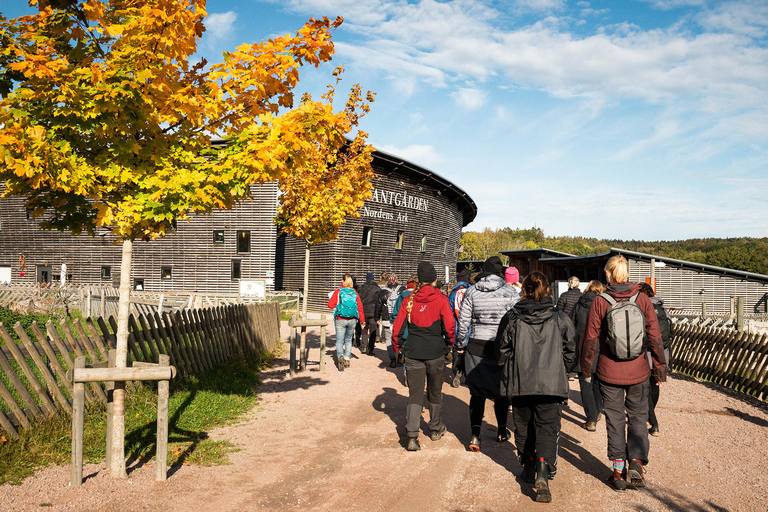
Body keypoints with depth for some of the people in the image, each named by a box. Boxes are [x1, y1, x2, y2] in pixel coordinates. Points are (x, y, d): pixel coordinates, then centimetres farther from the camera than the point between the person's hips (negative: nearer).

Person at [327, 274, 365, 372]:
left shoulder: (338, 291, -4)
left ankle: (340, 356, -24)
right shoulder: (355, 293, 2)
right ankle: (347, 359, 18)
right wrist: (362, 321, 5)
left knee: (339, 340, 1)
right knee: (348, 340, 18)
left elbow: (330, 304, -6)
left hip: (340, 320, -2)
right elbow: (360, 307, 1)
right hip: (352, 320, 2)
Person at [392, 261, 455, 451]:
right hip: (436, 352, -1)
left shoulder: (409, 300, -1)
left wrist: (396, 346, 15)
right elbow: (449, 326, -9)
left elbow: (398, 325, 1)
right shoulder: (440, 300, -6)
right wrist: (451, 343, 9)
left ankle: (412, 436, -7)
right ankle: (436, 429, 34)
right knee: (435, 392, 17)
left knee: (414, 394, 4)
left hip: (413, 352, 1)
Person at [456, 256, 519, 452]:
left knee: (477, 392, 7)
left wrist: (461, 344, 13)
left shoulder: (472, 291, -1)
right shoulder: (510, 293, -6)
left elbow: (463, 321, 1)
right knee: (501, 390, 15)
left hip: (476, 347, 1)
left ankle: (475, 435, 0)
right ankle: (502, 431, 31)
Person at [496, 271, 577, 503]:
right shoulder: (560, 319, -1)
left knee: (523, 427, 17)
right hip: (551, 384, 0)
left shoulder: (511, 319, -2)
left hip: (519, 384, 1)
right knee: (547, 428, 3)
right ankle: (542, 474, -14)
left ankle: (529, 467, 31)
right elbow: (571, 352, 6)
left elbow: (502, 353, 4)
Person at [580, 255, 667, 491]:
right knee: (637, 417, 16)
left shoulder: (600, 302, -9)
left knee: (615, 419, 10)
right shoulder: (643, 300, -4)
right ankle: (636, 462, 4)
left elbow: (589, 339, -6)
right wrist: (660, 367, 8)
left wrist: (586, 370, 6)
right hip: (638, 372, 1)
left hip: (609, 373, -1)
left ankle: (619, 471, 14)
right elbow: (655, 337, -2)